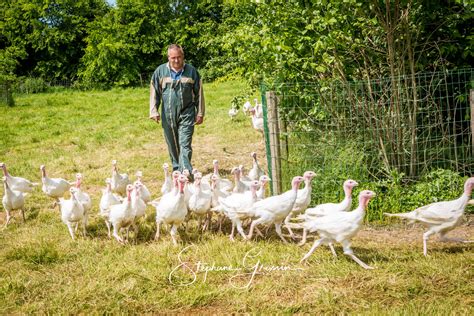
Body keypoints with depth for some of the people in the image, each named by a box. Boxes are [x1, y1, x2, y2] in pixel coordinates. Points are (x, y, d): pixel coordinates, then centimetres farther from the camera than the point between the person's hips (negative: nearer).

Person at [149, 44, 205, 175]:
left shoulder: (191, 71, 0)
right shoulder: (160, 71, 1)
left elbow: (198, 94, 5)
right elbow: (154, 92, 5)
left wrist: (200, 113, 5)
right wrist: (154, 111, -3)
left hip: (186, 115, -2)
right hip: (168, 115, 2)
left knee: (185, 145, -10)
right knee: (172, 145, 12)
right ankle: (177, 169, 27)